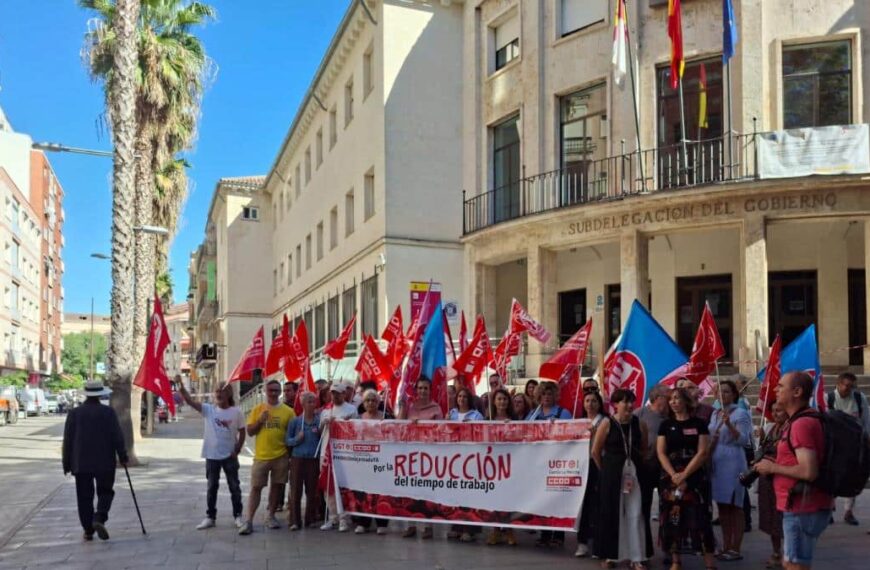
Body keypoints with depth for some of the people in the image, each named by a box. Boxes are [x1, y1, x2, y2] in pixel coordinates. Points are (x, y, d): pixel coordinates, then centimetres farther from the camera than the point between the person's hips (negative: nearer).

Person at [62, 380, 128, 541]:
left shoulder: (74, 413, 0)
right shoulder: (108, 412, -4)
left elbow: (68, 440, 1)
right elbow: (117, 437, -6)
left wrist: (66, 463, 8)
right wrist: (123, 456, 3)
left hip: (81, 463, 1)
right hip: (104, 462, -1)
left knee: (85, 497, 8)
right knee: (105, 492, 9)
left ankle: (88, 530, 9)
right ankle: (99, 519, -14)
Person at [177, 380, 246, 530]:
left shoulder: (236, 412, -5)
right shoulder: (208, 409, -3)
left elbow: (242, 432, 3)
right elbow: (190, 401, -14)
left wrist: (237, 450, -6)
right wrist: (181, 386, -29)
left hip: (229, 456, -1)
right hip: (212, 456, 1)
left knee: (234, 487, 8)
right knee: (212, 487, 10)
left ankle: (238, 515, 20)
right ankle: (210, 517, 19)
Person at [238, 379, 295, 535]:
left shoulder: (288, 411, 0)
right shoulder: (257, 409, 3)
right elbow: (250, 431, 4)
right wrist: (260, 420, -14)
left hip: (281, 456, 1)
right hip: (261, 456, 0)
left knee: (276, 486, 9)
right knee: (256, 487, -1)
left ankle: (270, 516, 22)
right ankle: (248, 521, -1)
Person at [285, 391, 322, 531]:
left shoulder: (320, 420, 5)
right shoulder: (295, 421, 2)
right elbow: (287, 440, 6)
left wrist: (320, 433, -6)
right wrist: (297, 439, -13)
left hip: (314, 459, 1)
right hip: (297, 458, -1)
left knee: (312, 490, 5)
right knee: (296, 490, -2)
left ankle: (310, 519, 16)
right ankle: (294, 521, 3)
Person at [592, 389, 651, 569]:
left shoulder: (639, 424, 3)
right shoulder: (607, 424, -6)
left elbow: (644, 449, 13)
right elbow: (595, 452, -1)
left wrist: (636, 465, 6)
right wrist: (606, 470, 5)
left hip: (634, 472, 2)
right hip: (612, 474, -2)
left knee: (636, 514, 0)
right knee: (611, 513, 4)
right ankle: (610, 554, 16)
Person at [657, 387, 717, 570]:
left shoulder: (699, 424, 0)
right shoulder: (666, 425, 6)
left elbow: (702, 453, -7)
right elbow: (661, 453, 1)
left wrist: (684, 475, -14)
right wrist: (674, 475, -12)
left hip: (695, 477, -2)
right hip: (670, 477, 2)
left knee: (699, 518, -6)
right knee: (672, 518, 3)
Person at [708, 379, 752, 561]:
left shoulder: (741, 413, -6)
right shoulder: (715, 414, 14)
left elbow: (744, 440, -14)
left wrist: (729, 425, -26)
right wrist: (710, 442, 5)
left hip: (732, 462, -7)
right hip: (715, 463, 7)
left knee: (735, 507, -2)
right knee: (722, 506, 10)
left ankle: (736, 549, 1)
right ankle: (726, 547, 17)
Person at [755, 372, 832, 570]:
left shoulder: (802, 424, -19)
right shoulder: (800, 421, 15)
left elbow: (809, 471, -27)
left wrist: (772, 467, -15)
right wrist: (775, 462, 13)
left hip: (802, 509, -11)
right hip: (800, 507, 11)